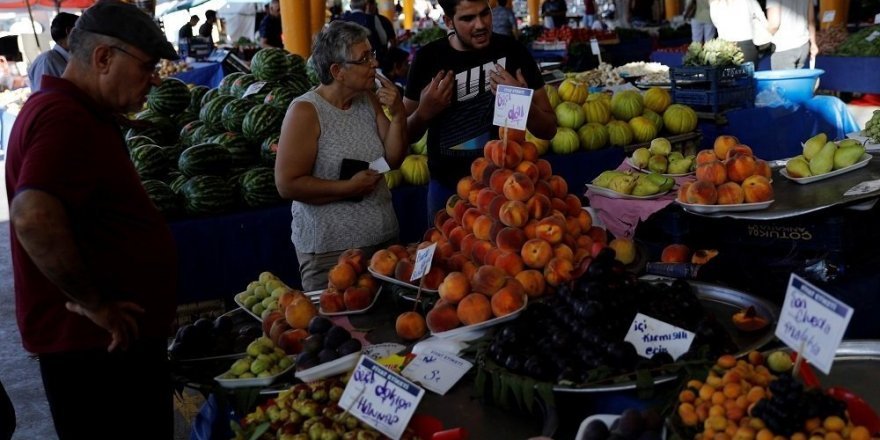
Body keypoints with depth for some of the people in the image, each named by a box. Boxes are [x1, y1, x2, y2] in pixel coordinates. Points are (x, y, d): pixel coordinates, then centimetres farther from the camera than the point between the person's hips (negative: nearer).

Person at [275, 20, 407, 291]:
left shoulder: (370, 100, 3)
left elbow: (394, 160, 5)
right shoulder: (305, 112, -14)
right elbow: (287, 184, -17)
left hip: (385, 238, 6)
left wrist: (398, 116, -9)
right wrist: (349, 188, -20)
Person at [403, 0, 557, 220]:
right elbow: (406, 134, 3)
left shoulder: (512, 51, -8)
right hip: (447, 188, 1)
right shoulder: (428, 58, -6)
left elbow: (549, 130, -3)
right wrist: (424, 112, -17)